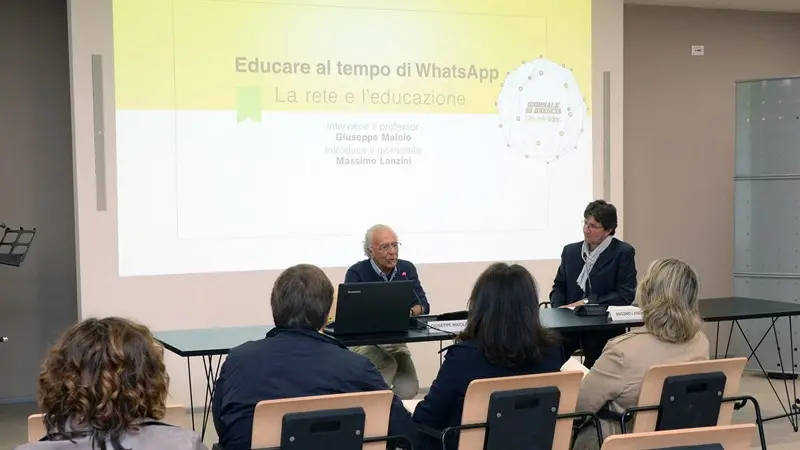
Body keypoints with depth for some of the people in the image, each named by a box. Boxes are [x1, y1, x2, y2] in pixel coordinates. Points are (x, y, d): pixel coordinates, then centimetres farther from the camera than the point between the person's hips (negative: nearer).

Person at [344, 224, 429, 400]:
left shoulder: (407, 268, 7)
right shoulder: (356, 273, -7)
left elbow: (423, 306, 5)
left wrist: (408, 312, -19)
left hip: (397, 341, 3)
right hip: (365, 341, -3)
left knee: (408, 392, -21)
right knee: (388, 365, -33)